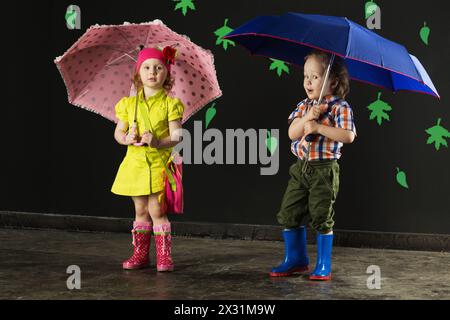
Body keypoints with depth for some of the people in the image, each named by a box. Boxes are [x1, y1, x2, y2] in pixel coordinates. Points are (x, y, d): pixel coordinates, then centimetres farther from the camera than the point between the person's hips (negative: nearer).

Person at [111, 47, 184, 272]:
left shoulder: (170, 104, -3)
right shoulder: (129, 104, 8)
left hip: (158, 163, -4)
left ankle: (164, 256, 3)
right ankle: (140, 255, 20)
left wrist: (159, 142, -24)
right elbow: (118, 132, 12)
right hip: (135, 162, 4)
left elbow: (177, 136, -7)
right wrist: (126, 139, -10)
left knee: (156, 210, -6)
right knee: (140, 211, 12)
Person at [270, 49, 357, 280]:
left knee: (321, 218, -1)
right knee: (288, 214, 8)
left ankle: (323, 266, 12)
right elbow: (292, 133, -1)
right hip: (301, 167, 6)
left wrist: (318, 126, -20)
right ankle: (295, 259, 24)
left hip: (324, 169, -6)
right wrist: (308, 117, -17)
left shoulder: (339, 107, -7)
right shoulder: (304, 105, 10)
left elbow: (348, 136, -20)